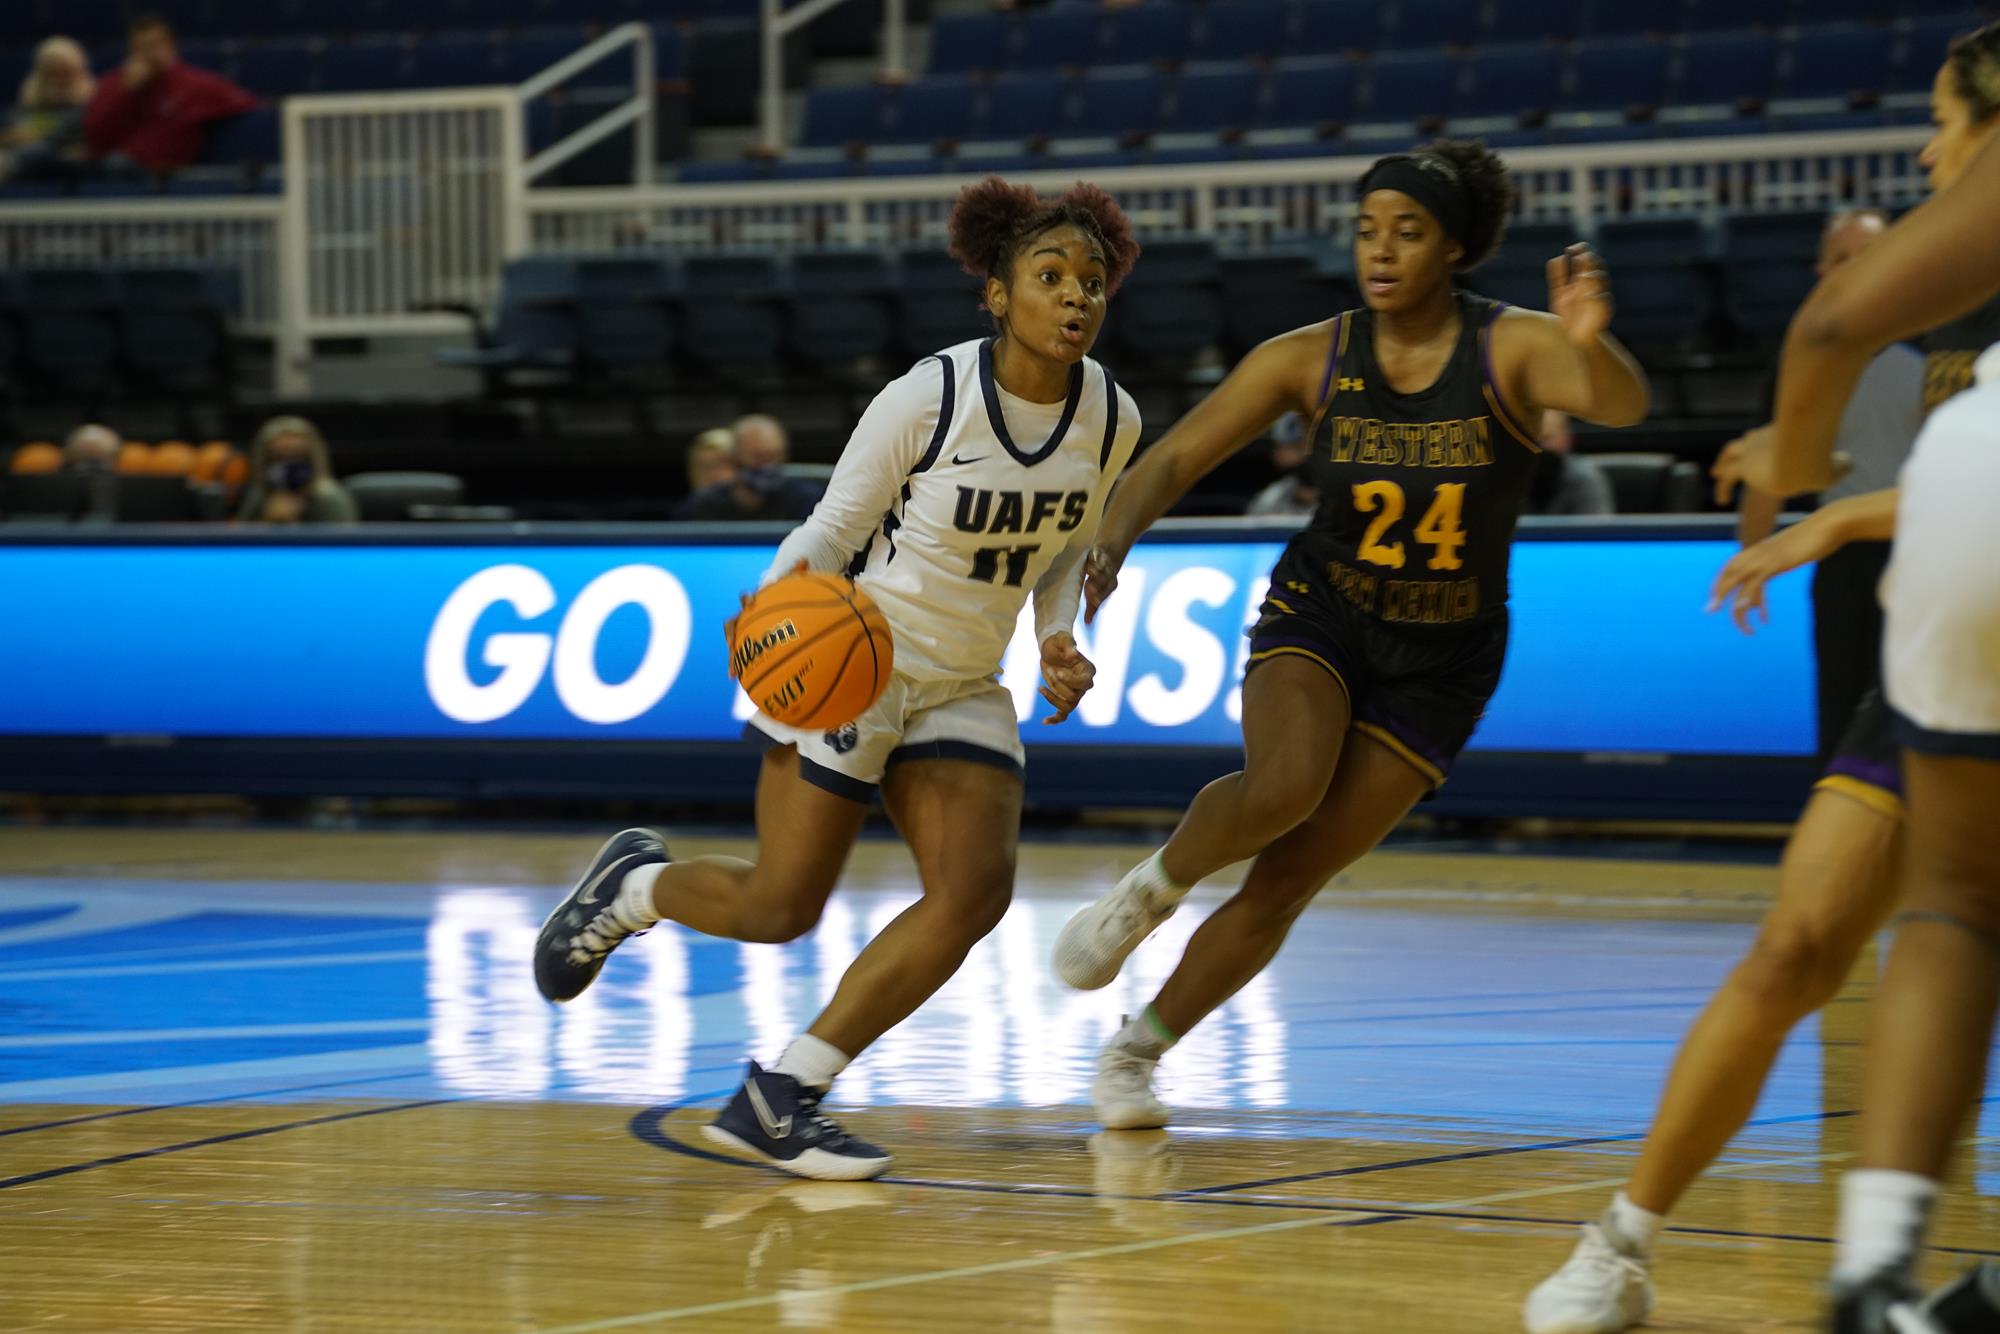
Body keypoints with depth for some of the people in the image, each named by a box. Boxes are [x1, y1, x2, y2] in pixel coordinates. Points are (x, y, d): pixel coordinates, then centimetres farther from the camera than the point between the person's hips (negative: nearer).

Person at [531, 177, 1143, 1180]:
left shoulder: (1110, 419, -4)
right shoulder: (927, 399, -21)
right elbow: (834, 526, -11)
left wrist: (1059, 642, -4)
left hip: (962, 690, 5)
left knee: (974, 893, -14)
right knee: (780, 909, -2)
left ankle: (777, 1098, -5)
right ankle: (632, 885, 33)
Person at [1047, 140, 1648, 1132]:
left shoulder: (1511, 350, -14)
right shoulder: (1311, 358, -9)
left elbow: (1622, 405, -33)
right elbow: (1174, 458, -7)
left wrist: (1591, 345, -57)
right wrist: (1111, 544, -28)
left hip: (1443, 659, 0)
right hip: (1320, 614, 0)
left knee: (1290, 879, -3)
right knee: (1284, 787, -32)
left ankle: (1136, 1051, 14)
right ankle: (1150, 889, -2)